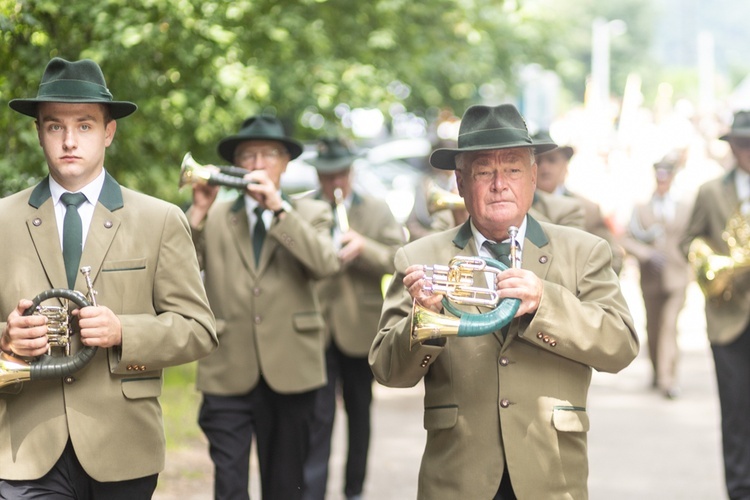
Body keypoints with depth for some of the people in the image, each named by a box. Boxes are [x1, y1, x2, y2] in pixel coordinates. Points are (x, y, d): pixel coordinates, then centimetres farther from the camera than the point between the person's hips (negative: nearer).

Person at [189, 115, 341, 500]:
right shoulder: (213, 218, 8)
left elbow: (326, 264, -12)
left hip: (290, 371, 1)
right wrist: (199, 211, -17)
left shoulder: (310, 214, 9)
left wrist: (279, 208, -17)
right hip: (229, 374, -1)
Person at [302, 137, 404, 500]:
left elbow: (398, 260, -1)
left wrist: (364, 247, -17)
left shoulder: (377, 211, 8)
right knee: (318, 417, -8)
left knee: (359, 413, 13)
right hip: (316, 330, -2)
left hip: (360, 329, 2)